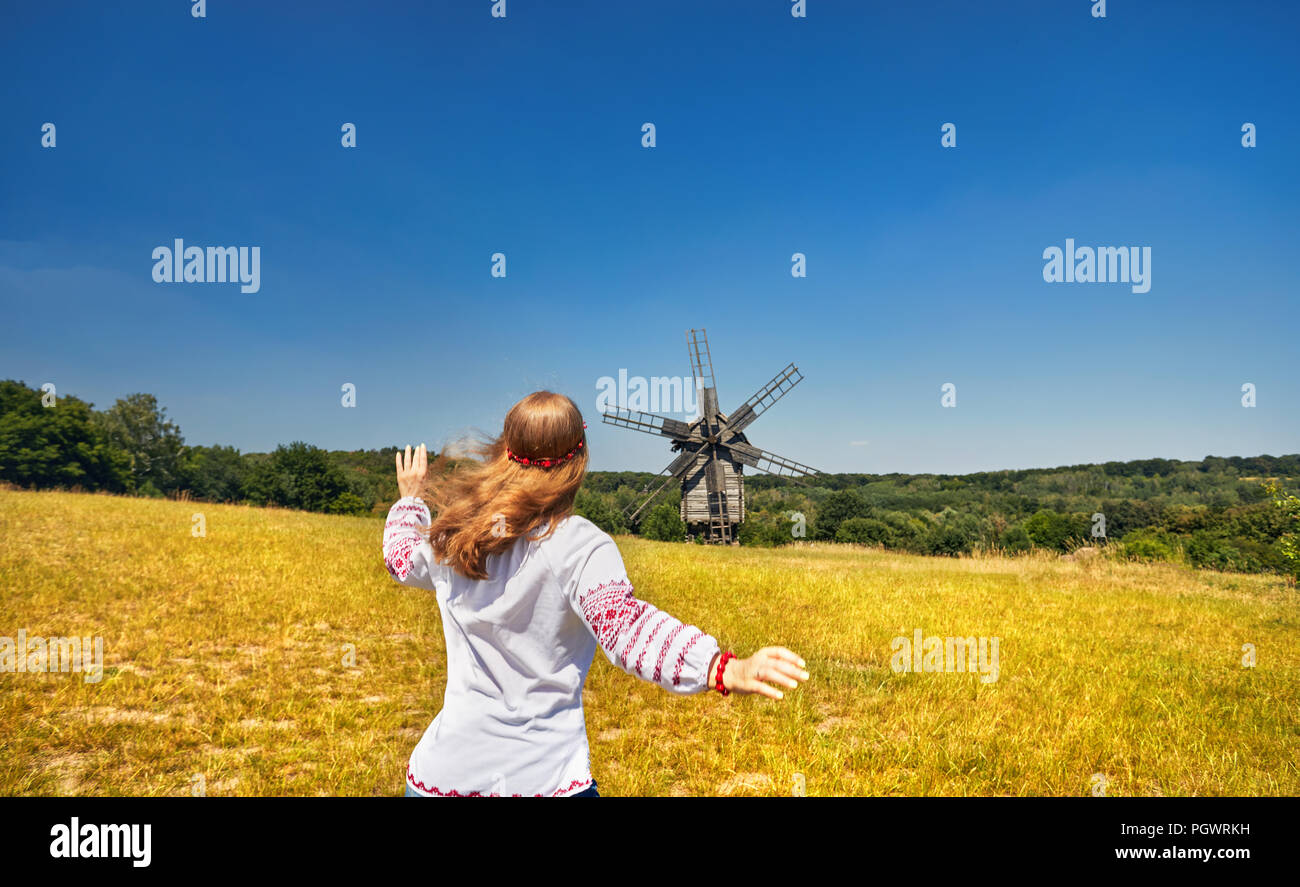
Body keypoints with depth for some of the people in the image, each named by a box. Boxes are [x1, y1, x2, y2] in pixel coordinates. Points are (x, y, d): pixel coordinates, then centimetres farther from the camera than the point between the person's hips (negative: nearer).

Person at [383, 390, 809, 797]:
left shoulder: (450, 532, 1)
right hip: (544, 773, -4)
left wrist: (412, 499, 44)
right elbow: (624, 625, -33)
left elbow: (403, 559, 24)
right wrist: (727, 671, -46)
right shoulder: (581, 546, -16)